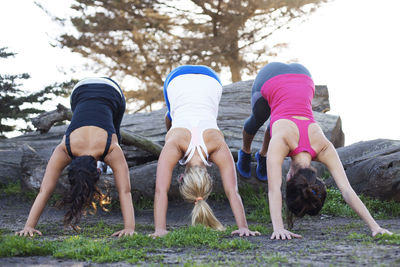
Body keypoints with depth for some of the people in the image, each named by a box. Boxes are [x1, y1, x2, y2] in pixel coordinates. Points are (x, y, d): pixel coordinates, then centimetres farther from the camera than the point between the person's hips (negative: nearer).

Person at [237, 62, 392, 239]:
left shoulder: (324, 148, -31)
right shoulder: (280, 143, -39)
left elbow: (347, 191, -34)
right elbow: (273, 190, -46)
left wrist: (375, 227, -41)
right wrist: (278, 228, -57)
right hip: (268, 78, -1)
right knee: (258, 120, 26)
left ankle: (263, 155, 56)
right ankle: (245, 152, 59)